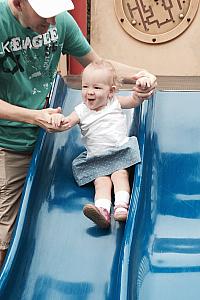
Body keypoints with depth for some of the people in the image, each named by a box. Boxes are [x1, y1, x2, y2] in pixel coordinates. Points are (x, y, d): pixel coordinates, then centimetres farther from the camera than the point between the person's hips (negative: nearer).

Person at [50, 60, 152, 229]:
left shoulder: (115, 103, 10)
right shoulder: (81, 111, 8)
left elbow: (135, 100, 15)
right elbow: (67, 123, -2)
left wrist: (142, 85, -5)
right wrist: (58, 118, -26)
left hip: (120, 151, 0)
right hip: (96, 158, 0)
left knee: (120, 174, -24)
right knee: (101, 181, -21)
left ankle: (122, 207, -36)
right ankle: (103, 210, -40)